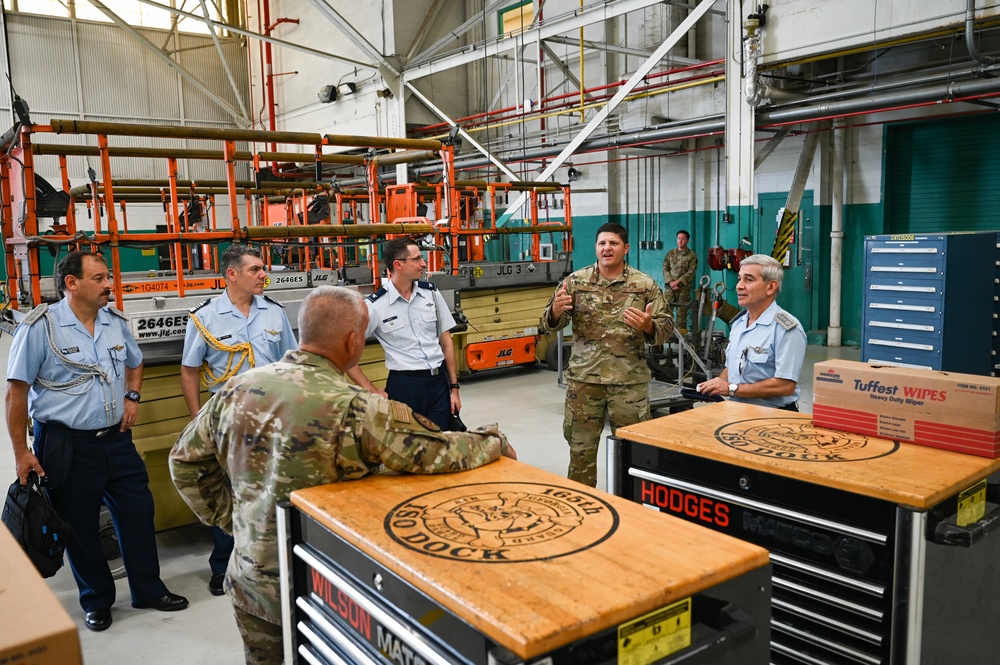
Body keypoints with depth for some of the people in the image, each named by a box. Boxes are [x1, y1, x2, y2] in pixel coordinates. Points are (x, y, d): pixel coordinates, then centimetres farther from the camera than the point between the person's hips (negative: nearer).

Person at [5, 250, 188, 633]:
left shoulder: (116, 322, 4)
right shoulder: (40, 327, -13)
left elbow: (134, 363, 23)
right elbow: (17, 392, -10)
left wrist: (132, 396, 5)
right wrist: (21, 453, -11)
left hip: (116, 440, 5)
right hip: (66, 446, -5)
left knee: (138, 514, 10)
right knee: (80, 528, 10)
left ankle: (148, 590, 27)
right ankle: (96, 601, 29)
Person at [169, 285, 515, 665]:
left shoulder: (238, 389, -6)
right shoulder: (354, 409, -25)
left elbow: (185, 461, 6)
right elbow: (440, 452, -22)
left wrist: (229, 518, 13)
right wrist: (496, 442, -3)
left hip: (250, 583, 5)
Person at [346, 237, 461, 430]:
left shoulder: (431, 293, 3)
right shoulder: (375, 305, -9)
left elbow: (446, 341, 8)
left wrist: (454, 387, 6)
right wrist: (372, 391, -7)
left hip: (439, 381, 4)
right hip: (404, 385, -3)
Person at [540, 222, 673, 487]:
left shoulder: (645, 285, 1)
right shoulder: (576, 281, 3)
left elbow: (666, 327, 1)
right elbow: (550, 324, 4)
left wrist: (649, 326, -21)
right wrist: (556, 310, -19)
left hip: (630, 380, 0)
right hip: (584, 378, 1)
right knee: (581, 447, 10)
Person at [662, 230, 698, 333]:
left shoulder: (691, 255, 4)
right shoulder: (670, 253, 14)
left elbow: (691, 272, -4)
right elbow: (665, 269, 8)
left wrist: (677, 281, -13)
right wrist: (671, 282, -8)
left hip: (684, 287, -2)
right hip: (670, 287, 3)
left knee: (682, 311, -4)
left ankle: (680, 331, -1)